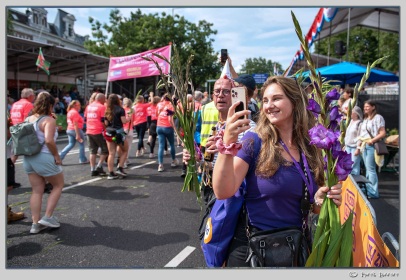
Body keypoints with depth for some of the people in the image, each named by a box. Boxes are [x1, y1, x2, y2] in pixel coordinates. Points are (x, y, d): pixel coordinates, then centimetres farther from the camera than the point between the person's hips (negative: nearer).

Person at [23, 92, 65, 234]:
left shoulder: (29, 119, 9)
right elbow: (49, 140, -28)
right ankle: (47, 217, 10)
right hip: (44, 158, -7)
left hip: (28, 158, 7)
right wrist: (57, 155, -17)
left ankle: (35, 223, 16)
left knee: (37, 191, 14)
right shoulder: (49, 120, -15)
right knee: (58, 185, 13)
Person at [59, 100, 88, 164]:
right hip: (76, 130, -9)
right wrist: (77, 135, -22)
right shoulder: (75, 112, -16)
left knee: (71, 144, 16)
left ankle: (60, 156, 6)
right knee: (81, 144, 5)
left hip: (69, 130, 9)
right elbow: (75, 124, -21)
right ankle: (83, 159, 12)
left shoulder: (70, 112, 14)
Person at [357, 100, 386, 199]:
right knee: (367, 169, 10)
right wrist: (360, 142, 9)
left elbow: (383, 133, -13)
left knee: (370, 169, -7)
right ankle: (368, 190, 15)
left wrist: (372, 140, -20)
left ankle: (373, 192, -2)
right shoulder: (365, 118, 19)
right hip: (364, 146, 8)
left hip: (372, 146, -8)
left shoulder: (378, 118, -6)